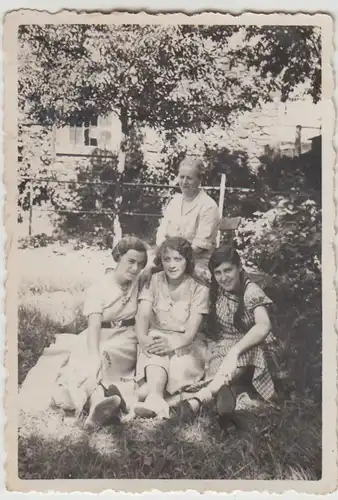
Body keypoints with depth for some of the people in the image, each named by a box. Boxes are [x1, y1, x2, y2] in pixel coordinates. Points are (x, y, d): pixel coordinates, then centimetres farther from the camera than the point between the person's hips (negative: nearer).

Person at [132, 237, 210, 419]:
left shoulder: (199, 290, -4)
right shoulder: (153, 282, 2)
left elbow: (191, 330, -13)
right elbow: (143, 316, -10)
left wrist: (173, 343, -34)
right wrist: (143, 339, -32)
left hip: (186, 342, 1)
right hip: (157, 337, -1)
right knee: (156, 354, -35)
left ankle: (151, 388, -44)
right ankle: (155, 397, -56)